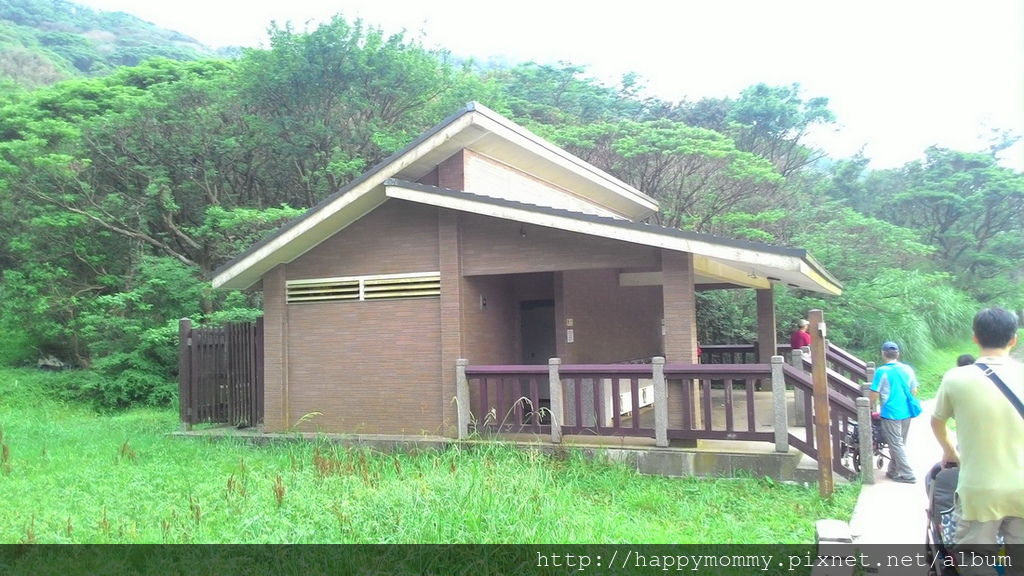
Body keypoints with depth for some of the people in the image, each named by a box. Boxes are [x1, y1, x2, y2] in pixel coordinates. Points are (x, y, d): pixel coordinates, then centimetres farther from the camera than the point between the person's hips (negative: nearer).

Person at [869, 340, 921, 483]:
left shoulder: (881, 371, -13)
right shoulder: (907, 369, 1)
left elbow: (874, 395, -12)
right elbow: (914, 391, 9)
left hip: (890, 413, -6)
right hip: (906, 412, 6)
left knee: (896, 444, 2)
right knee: (900, 443, 17)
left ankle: (907, 475, 1)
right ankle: (893, 471, 26)